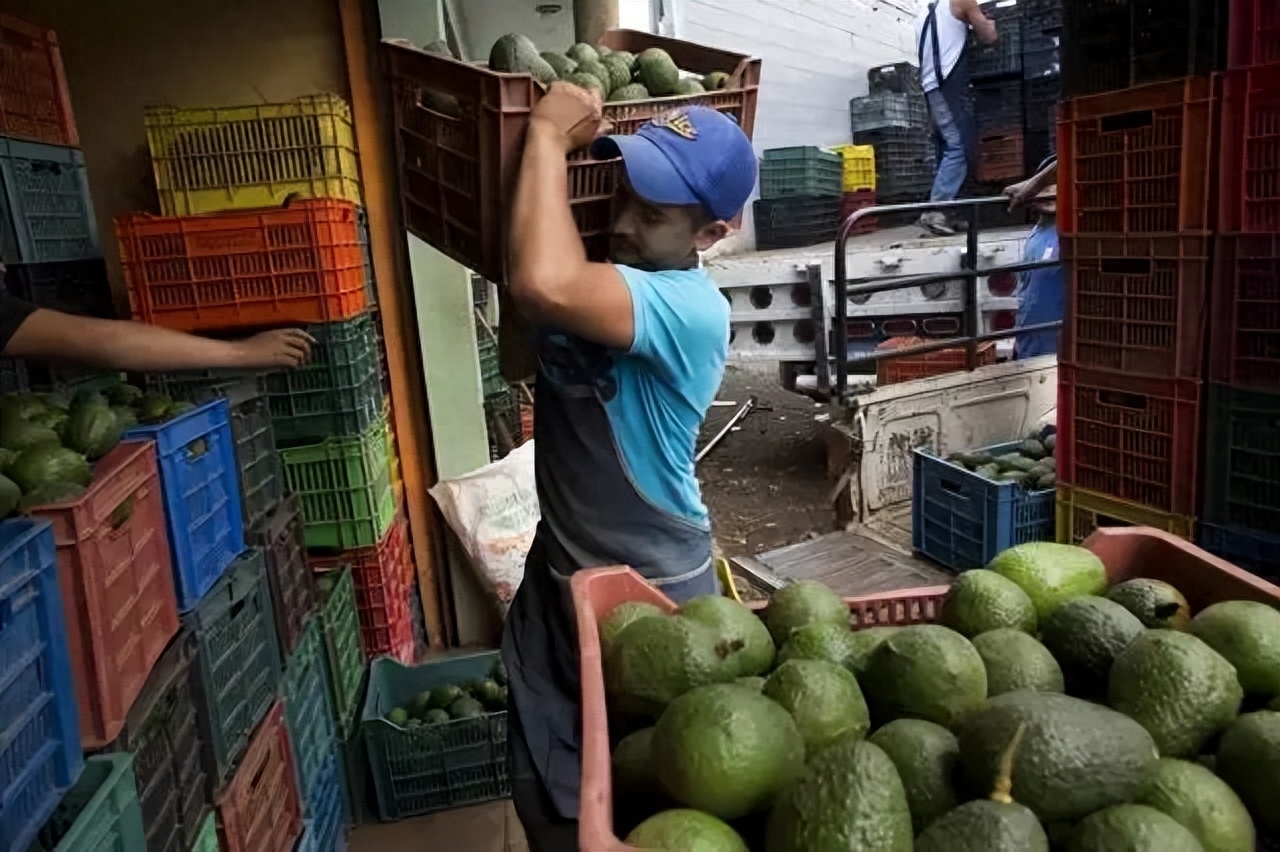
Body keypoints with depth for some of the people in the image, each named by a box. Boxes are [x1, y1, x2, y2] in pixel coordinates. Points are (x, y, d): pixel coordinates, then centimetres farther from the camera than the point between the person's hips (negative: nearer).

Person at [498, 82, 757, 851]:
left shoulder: (690, 308, -28)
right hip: (559, 566, 7)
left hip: (654, 586, -7)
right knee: (546, 785, 22)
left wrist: (549, 137, -30)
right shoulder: (606, 269, -2)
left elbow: (543, 285, -44)